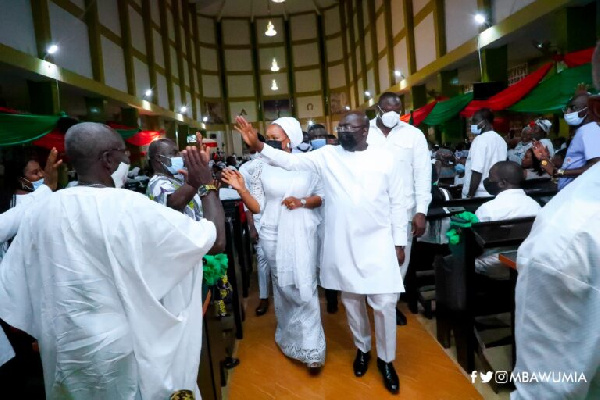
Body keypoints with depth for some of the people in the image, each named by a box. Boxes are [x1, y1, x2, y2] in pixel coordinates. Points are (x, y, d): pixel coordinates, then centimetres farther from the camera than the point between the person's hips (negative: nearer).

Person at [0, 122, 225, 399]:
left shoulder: (40, 211, -5)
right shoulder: (132, 207, -21)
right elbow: (217, 241, -19)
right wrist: (207, 183, -7)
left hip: (63, 351, 5)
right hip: (126, 349, -5)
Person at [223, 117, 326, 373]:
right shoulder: (262, 169, 1)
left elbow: (322, 197, 4)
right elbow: (258, 208, -1)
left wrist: (302, 202, -13)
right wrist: (241, 189, -15)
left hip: (301, 234, -2)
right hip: (273, 234, 2)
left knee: (305, 287, -5)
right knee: (281, 286, 15)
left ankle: (311, 347, 8)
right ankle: (288, 338, 35)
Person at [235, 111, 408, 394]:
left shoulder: (386, 159, -1)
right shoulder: (327, 155, 1)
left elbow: (398, 203, 2)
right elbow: (291, 161, -8)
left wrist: (399, 242, 1)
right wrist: (258, 146, -22)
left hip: (378, 243, -1)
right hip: (342, 244, 2)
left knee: (384, 303, 0)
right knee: (351, 301, 15)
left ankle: (386, 359, 25)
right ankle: (362, 349, 39)